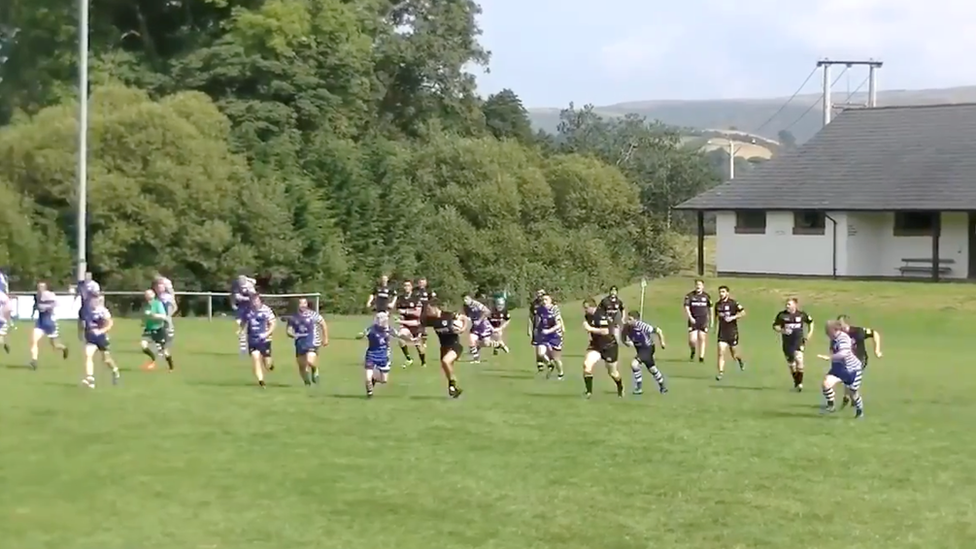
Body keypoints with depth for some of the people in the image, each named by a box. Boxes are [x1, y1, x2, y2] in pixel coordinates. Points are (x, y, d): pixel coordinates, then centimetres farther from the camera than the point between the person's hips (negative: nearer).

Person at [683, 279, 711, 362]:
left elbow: (710, 308, 17)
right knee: (692, 340, -8)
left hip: (703, 320, 2)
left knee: (702, 339, -1)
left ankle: (701, 357, 7)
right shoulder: (689, 295, -1)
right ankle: (693, 350, 25)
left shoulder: (706, 296, 6)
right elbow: (686, 307, -6)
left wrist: (711, 320, 17)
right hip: (693, 320, -2)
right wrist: (690, 317, -18)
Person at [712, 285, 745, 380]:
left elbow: (743, 313, -14)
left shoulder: (733, 303, -10)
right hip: (722, 332, 3)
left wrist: (732, 317, -23)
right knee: (721, 353, -10)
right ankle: (720, 372, -9)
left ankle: (740, 359, 45)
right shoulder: (717, 304, 6)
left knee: (734, 354, 10)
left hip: (732, 332, -3)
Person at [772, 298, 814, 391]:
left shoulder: (801, 315, -2)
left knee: (799, 360, -19)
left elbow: (810, 321, 16)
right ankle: (796, 382, 27)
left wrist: (810, 333, 8)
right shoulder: (782, 315, -4)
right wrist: (782, 330, -18)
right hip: (787, 343, 2)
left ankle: (800, 383, -11)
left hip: (798, 342, -2)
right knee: (791, 364, 8)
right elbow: (774, 326, 1)